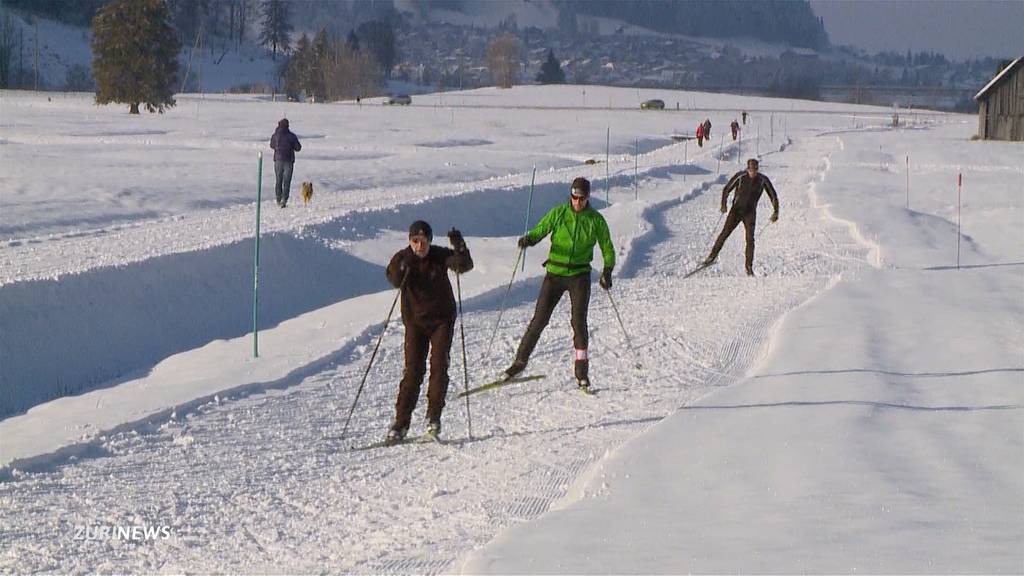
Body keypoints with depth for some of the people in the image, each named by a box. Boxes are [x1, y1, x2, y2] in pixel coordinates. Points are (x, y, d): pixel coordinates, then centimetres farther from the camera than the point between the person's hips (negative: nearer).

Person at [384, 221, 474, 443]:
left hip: (442, 318, 0)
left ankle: (433, 417, -1)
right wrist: (402, 269, -40)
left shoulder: (440, 256, -9)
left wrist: (459, 247, -42)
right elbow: (394, 280, -21)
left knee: (439, 366, -10)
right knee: (413, 370, -5)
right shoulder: (402, 258, -6)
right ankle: (401, 422, -2)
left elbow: (464, 266, -25)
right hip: (415, 320, 0)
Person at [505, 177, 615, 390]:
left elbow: (607, 249, 8)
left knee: (578, 320, -12)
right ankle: (520, 360, 14)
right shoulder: (558, 214, -1)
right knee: (539, 319, 1)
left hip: (580, 275, -1)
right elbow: (539, 231, 2)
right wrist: (528, 239, -21)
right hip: (555, 274, 1)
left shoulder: (596, 220, 0)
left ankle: (582, 372, -8)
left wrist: (607, 270, -6)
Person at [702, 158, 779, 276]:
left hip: (750, 212, 0)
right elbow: (727, 189, -1)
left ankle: (749, 267, -7)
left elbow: (773, 195, 2)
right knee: (725, 233, -6)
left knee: (750, 238, -10)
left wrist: (776, 211, -7)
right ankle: (712, 256, 8)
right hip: (736, 209, 0)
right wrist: (723, 204, -12)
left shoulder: (763, 180, -8)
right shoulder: (740, 176, -11)